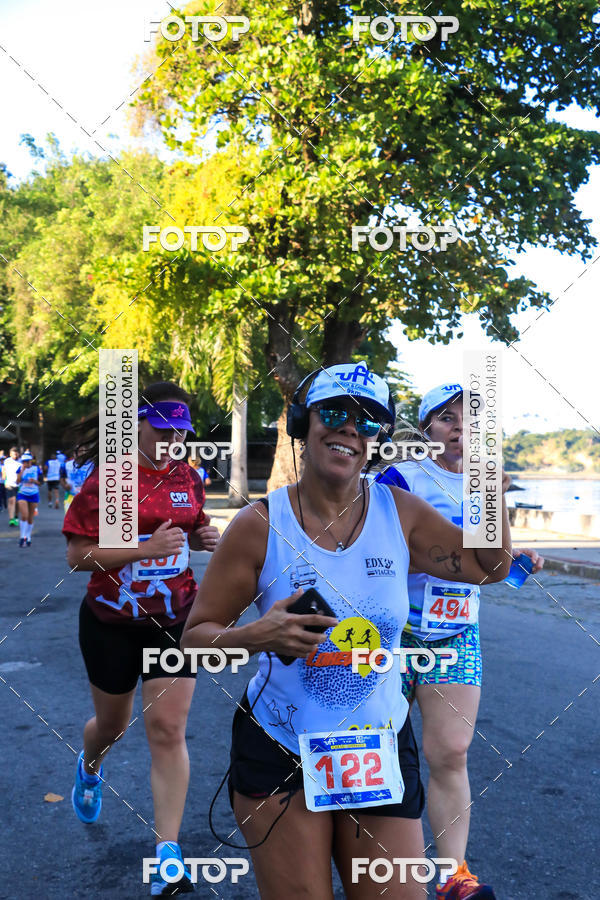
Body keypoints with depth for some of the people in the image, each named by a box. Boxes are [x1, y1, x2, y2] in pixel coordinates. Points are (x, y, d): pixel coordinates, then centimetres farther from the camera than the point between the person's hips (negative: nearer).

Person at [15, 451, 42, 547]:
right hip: (22, 494, -1)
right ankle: (22, 537, -2)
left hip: (34, 495, 1)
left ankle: (28, 538, 21)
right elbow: (17, 481, -10)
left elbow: (40, 482, 6)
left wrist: (34, 481, -15)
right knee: (24, 516, -15)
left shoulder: (36, 469, 0)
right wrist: (22, 470, -15)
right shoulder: (20, 469, 1)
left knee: (30, 518, 7)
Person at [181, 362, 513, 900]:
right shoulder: (260, 523, -11)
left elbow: (490, 565, 10)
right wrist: (257, 636, -26)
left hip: (382, 751, 3)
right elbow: (196, 635, -5)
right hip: (278, 752, -2)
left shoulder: (399, 512, -4)